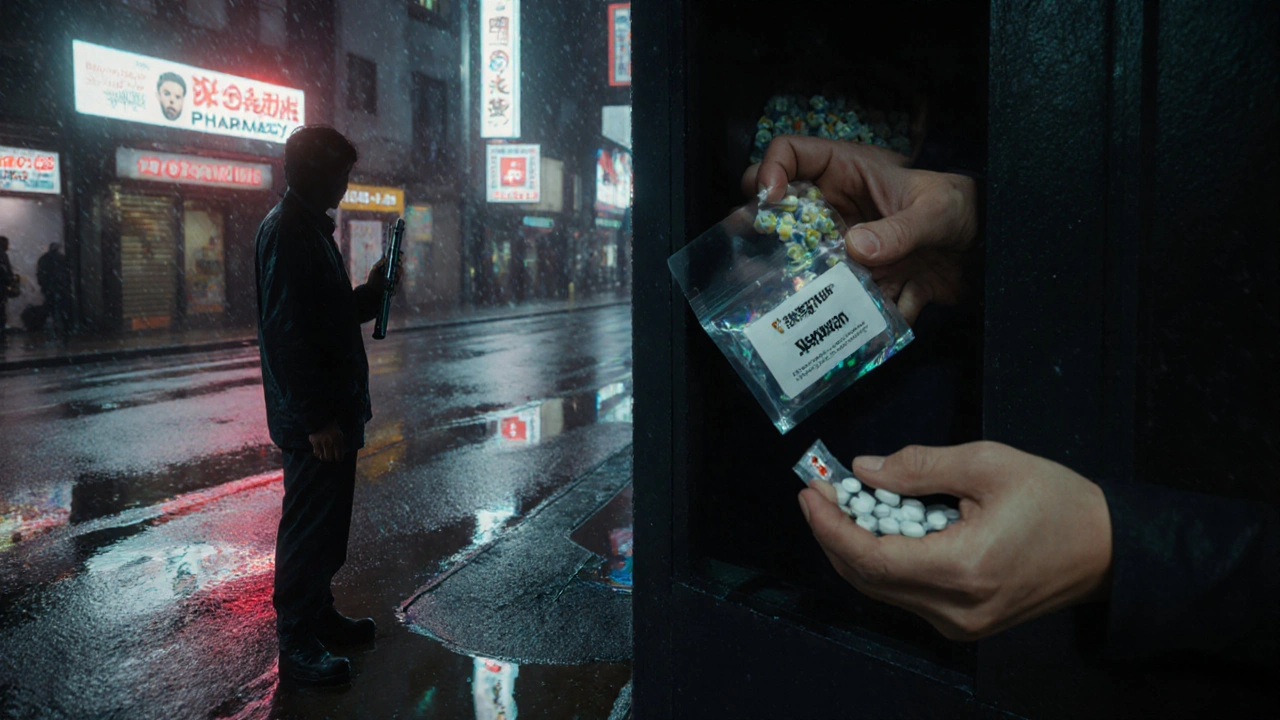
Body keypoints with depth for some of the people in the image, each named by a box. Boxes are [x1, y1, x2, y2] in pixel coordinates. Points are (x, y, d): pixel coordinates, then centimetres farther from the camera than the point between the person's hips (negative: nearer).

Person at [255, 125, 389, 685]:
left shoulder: (311, 228, 16)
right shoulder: (284, 230, -16)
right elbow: (285, 331, -23)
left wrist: (372, 290, 8)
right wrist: (316, 418, -24)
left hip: (333, 410, 10)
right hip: (313, 417, -10)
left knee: (326, 520, 19)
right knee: (310, 526, 0)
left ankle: (319, 616, 33)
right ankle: (297, 644, 13)